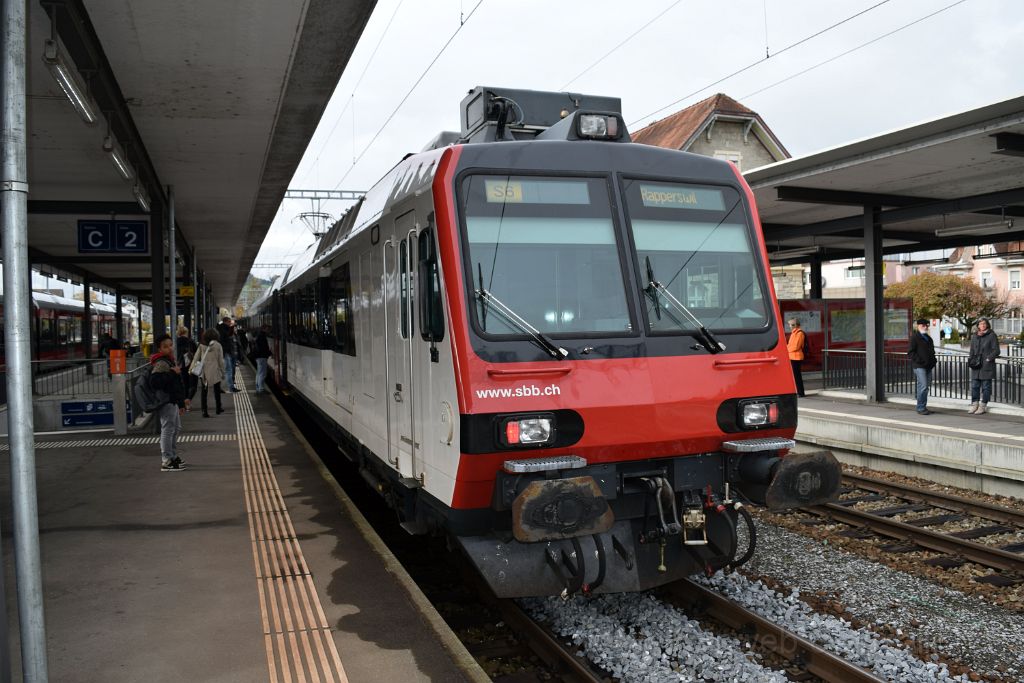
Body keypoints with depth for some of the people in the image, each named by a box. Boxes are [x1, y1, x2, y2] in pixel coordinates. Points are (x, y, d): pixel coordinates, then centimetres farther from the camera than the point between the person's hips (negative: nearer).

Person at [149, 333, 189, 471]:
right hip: (166, 402, -11)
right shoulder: (161, 363, -17)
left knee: (175, 429, 21)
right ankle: (166, 462, -5)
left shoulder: (171, 360, 15)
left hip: (173, 401, 11)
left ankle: (173, 457, 34)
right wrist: (172, 373, -27)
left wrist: (181, 402, 27)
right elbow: (154, 381, -32)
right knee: (167, 430, -8)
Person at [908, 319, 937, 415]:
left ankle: (923, 407, 18)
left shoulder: (928, 338, 21)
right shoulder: (914, 337, -5)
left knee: (926, 387, 10)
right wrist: (918, 360, -19)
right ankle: (921, 408, -8)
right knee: (923, 386, -14)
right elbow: (910, 353, -11)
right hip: (919, 366, -9)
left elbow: (932, 351, 31)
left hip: (928, 366, 9)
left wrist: (933, 362, 16)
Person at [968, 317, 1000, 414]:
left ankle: (983, 406, 5)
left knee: (986, 386, 1)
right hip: (976, 366, 5)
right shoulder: (974, 336, 13)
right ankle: (974, 404, 13)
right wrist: (970, 359, 5)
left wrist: (988, 359, -13)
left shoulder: (992, 335, -2)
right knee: (974, 385, 6)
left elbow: (996, 351, -4)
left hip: (987, 366, -5)